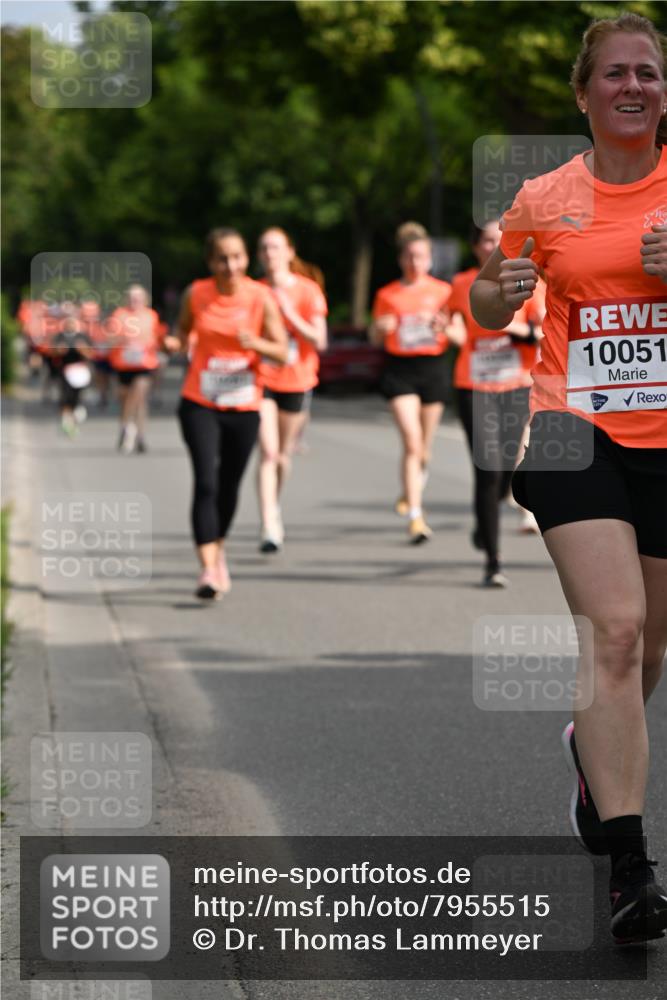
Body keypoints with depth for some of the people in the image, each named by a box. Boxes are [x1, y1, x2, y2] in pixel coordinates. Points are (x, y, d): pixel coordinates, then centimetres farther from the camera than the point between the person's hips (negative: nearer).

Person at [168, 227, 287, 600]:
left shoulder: (260, 297, -7)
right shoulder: (196, 294, -4)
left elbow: (282, 351, -5)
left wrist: (255, 343, -25)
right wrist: (177, 343, -10)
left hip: (244, 407, 1)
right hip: (200, 405, -1)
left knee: (229, 486, 12)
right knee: (206, 482, -15)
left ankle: (219, 550, 39)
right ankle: (209, 570, -19)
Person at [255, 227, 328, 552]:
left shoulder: (308, 291, -4)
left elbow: (319, 341, -10)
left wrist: (289, 314, -19)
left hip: (296, 381, 1)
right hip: (261, 379, -1)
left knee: (283, 454, 11)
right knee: (268, 452, -15)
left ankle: (274, 507, 39)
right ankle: (269, 527, -20)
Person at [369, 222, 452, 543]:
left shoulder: (442, 291, 6)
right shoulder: (387, 295, 5)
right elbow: (375, 339, 12)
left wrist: (442, 325, -14)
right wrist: (380, 327, -10)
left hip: (432, 368, 2)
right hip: (399, 369, -2)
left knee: (424, 447, 11)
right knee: (411, 442, -15)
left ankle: (412, 492, 42)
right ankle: (415, 516, -17)